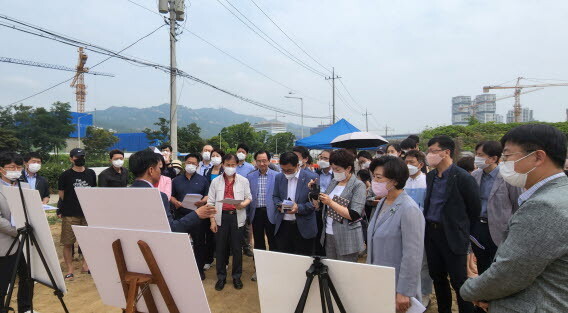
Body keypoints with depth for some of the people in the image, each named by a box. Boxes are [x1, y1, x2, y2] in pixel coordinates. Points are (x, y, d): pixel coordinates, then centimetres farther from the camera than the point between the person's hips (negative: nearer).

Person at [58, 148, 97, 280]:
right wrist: (72, 204, 4)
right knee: (68, 243, -1)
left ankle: (85, 265, 24)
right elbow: (62, 195, 4)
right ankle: (70, 270, 10)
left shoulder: (91, 173, 8)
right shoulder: (65, 175, -1)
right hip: (70, 214, -3)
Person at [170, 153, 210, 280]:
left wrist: (202, 201, -16)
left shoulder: (202, 180, 7)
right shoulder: (176, 180, 12)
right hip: (181, 215, 2)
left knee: (199, 242, 3)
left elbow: (208, 196, 4)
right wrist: (175, 202, -9)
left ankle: (199, 268, 15)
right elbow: (171, 195, 11)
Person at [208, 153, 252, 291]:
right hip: (221, 217, 1)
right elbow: (211, 202, 4)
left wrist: (243, 204, -16)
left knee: (237, 248, 6)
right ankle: (221, 277, 23)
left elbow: (249, 197, 7)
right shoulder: (215, 181, 4)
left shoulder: (243, 180, 3)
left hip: (237, 217, 0)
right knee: (220, 248, 7)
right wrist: (212, 221, -2)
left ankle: (236, 276, 23)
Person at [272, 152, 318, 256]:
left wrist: (299, 208, -20)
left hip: (303, 227, -3)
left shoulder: (311, 177, -7)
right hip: (282, 226, 4)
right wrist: (279, 205, -5)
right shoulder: (279, 177, 7)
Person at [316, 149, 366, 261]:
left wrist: (331, 203, -19)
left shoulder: (358, 186, -10)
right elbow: (320, 206, 13)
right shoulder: (334, 182, 9)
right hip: (328, 235, 6)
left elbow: (354, 215, -19)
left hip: (347, 239, -6)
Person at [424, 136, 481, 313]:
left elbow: (475, 208, -6)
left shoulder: (463, 177, -13)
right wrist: (430, 226, 10)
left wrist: (461, 228, 3)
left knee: (459, 280, 3)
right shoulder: (430, 176, 7)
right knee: (437, 277, 16)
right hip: (431, 232, 7)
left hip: (452, 235, -6)